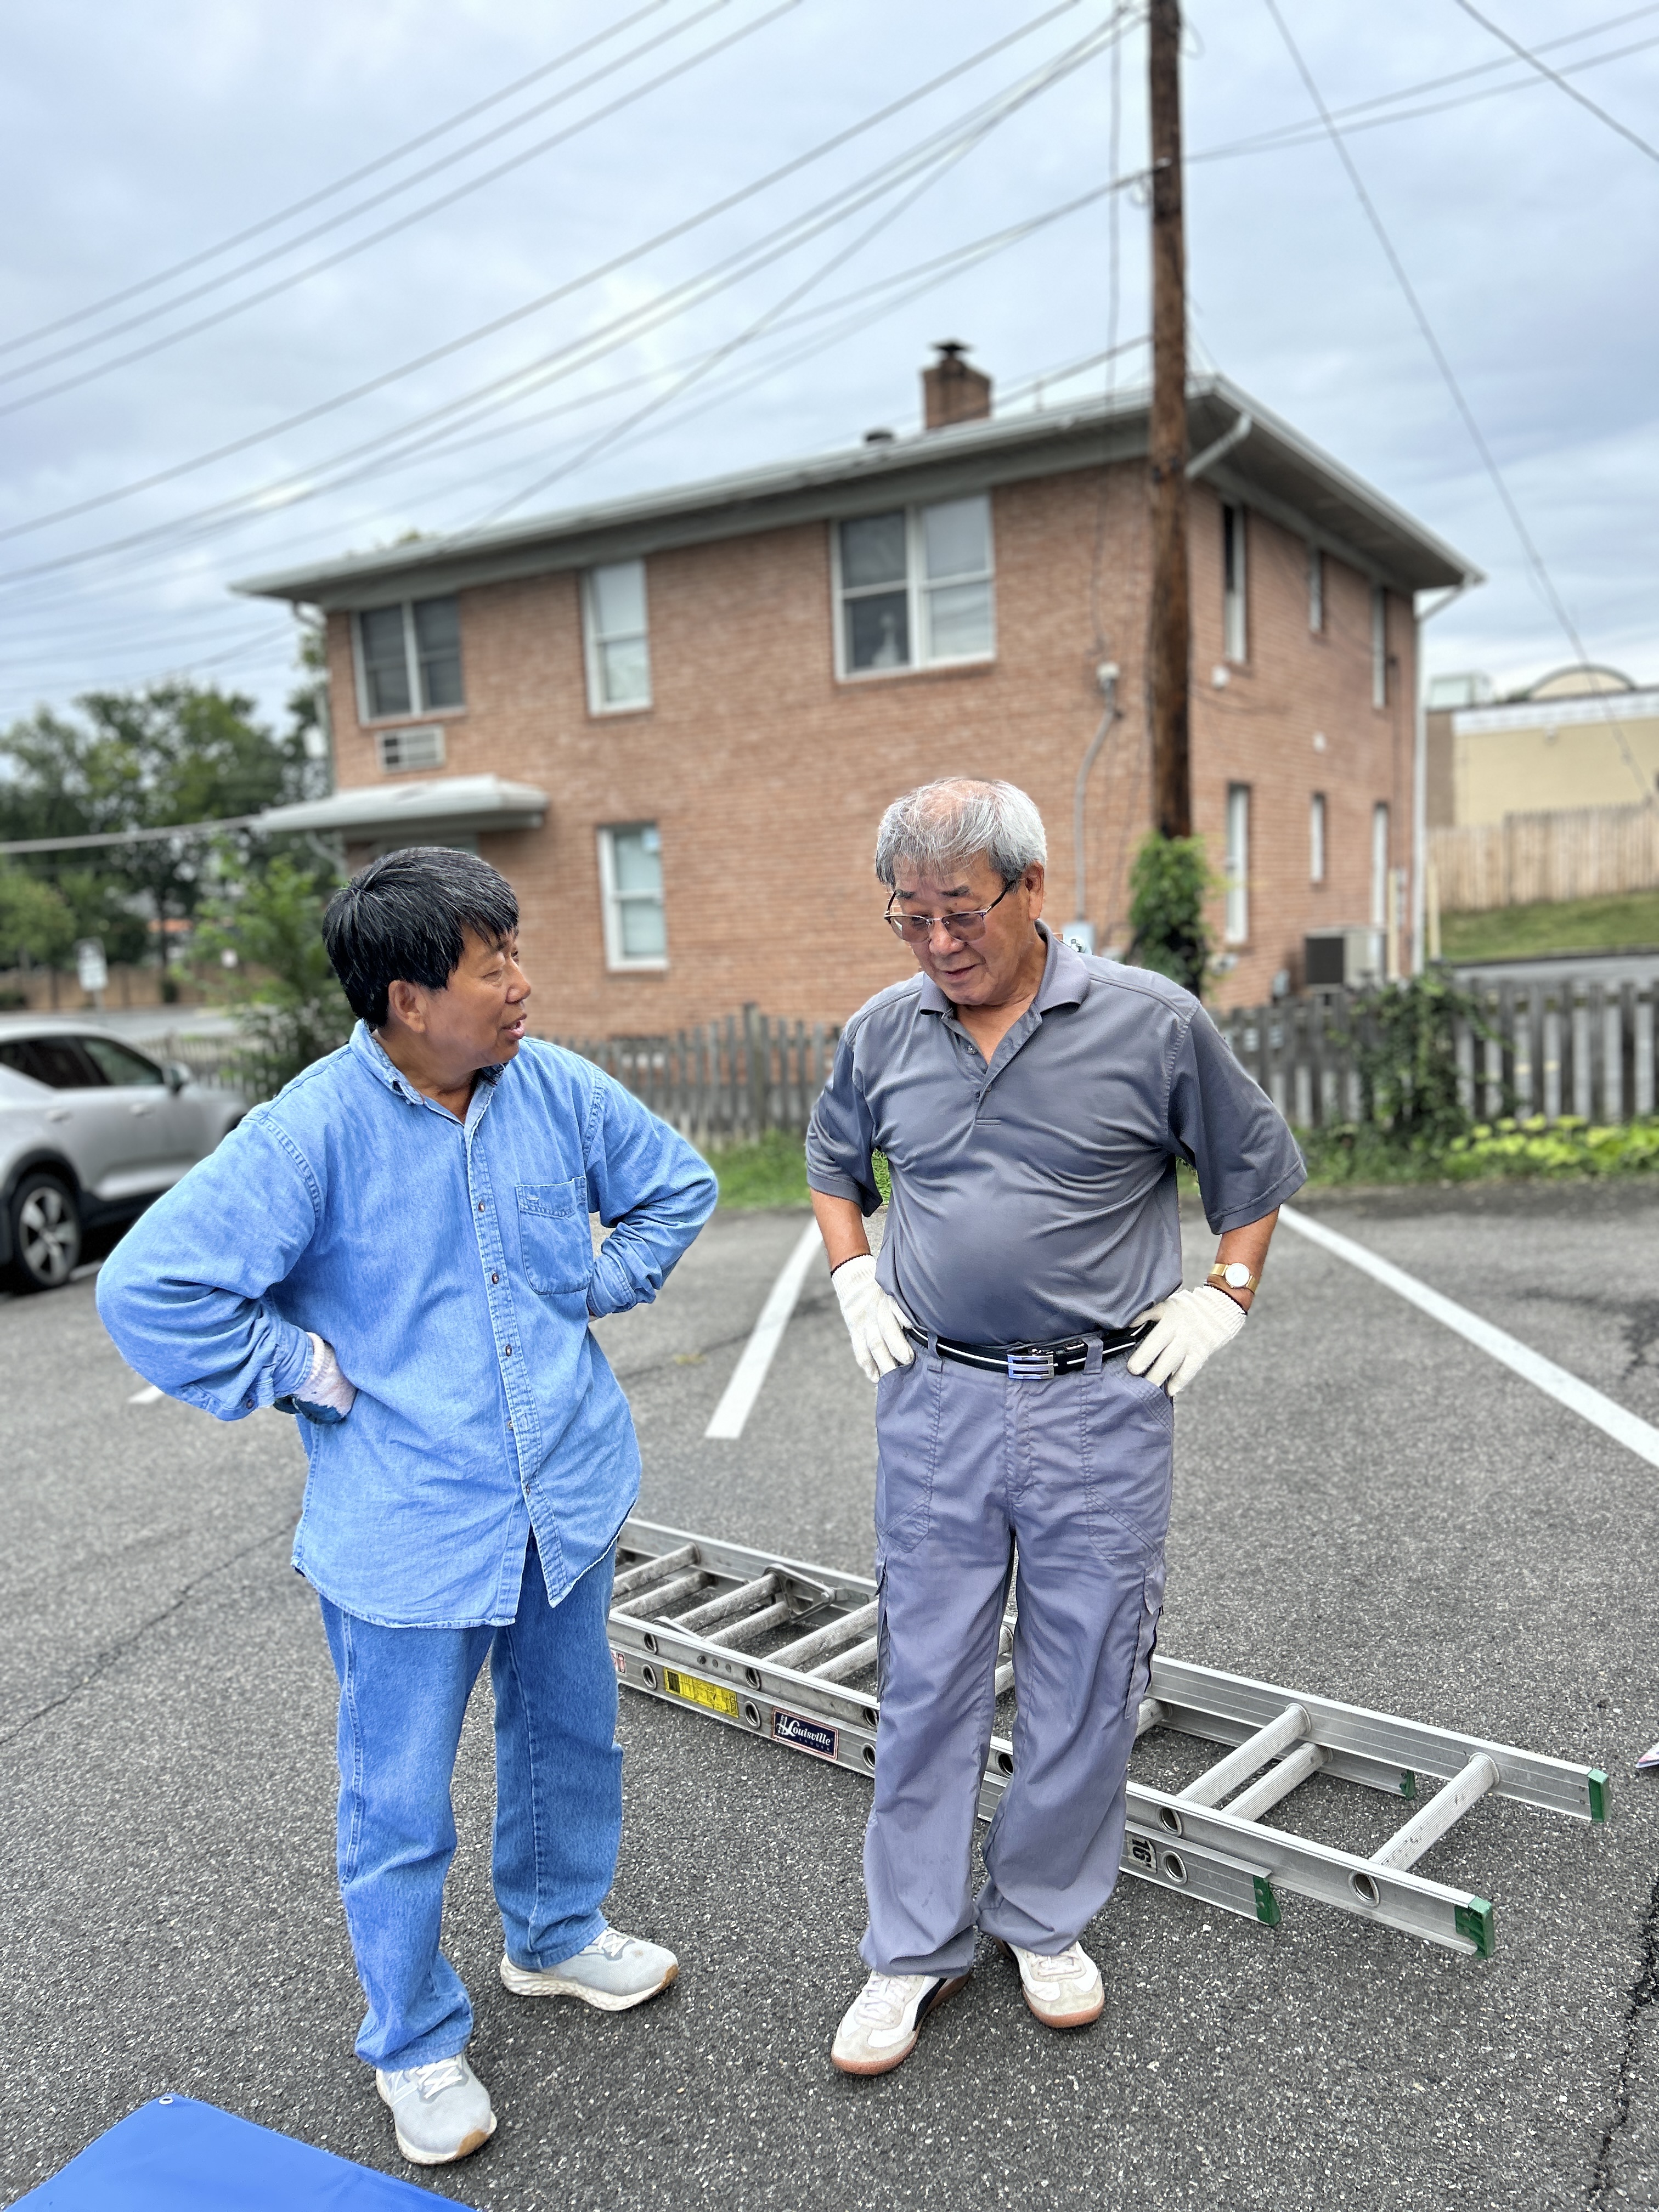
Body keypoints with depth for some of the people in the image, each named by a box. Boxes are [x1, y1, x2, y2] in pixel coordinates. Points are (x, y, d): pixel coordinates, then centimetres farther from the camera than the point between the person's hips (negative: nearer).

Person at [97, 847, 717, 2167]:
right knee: (401, 1807, 10)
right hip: (410, 1529, -5)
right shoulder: (316, 1130, -20)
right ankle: (417, 2046, 36)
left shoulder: (557, 1088, -5)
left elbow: (675, 1185, 12)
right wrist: (306, 1375, -15)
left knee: (570, 1738, 24)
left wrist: (597, 1292, 3)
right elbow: (150, 1289, -19)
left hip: (568, 1497, 5)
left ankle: (558, 1935, 51)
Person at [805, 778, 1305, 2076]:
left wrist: (1222, 1299, 0)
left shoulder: (1154, 1023, -7)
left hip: (1101, 1403, -2)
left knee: (1084, 1679, 10)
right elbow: (833, 1161, 22)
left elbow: (1256, 1164, 8)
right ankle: (913, 1951, 24)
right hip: (935, 1400, 2)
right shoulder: (882, 1033, 2)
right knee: (927, 1678, 8)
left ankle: (1047, 1922, 32)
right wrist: (855, 1285, 11)